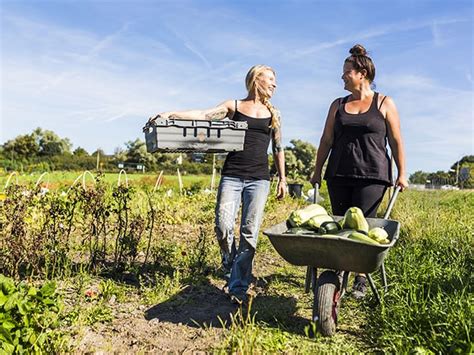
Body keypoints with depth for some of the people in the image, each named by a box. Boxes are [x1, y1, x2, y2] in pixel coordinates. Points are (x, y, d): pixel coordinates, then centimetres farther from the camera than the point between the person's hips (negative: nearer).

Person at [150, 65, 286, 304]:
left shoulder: (273, 114, 16)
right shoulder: (234, 106, 9)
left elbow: (278, 149, 19)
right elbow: (204, 115, -4)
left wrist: (282, 179, 14)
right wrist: (172, 114, -17)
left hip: (259, 179, 2)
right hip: (231, 176, -1)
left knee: (249, 233, -6)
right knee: (223, 227, -10)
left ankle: (239, 287, 3)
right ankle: (230, 272, 18)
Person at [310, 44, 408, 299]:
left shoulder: (384, 104, 6)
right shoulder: (338, 105, 14)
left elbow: (396, 141, 5)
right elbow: (326, 140, 14)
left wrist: (402, 173, 0)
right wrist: (317, 171, 11)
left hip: (372, 175, -3)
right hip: (339, 174, 3)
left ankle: (361, 276, 7)